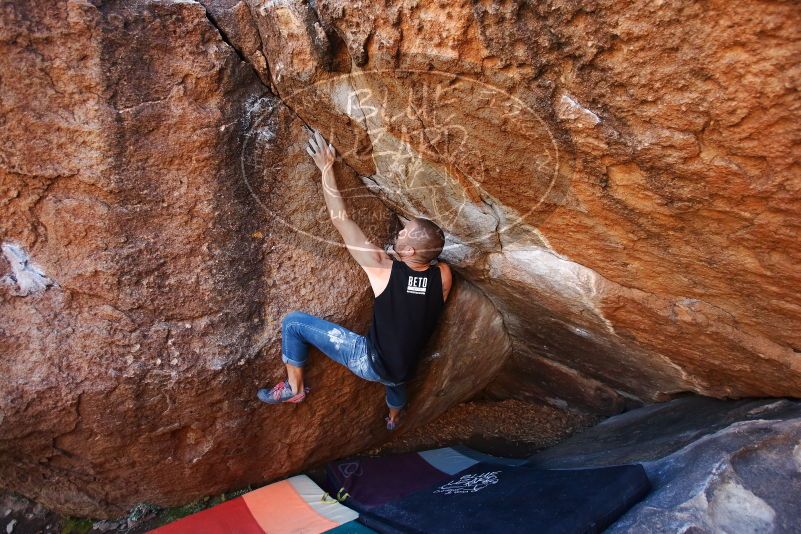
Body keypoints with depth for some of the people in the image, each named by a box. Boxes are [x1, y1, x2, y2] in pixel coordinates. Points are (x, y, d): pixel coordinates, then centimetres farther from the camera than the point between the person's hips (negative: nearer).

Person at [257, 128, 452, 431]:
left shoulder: (383, 270, -23)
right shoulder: (444, 276, -13)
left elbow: (341, 220, -18)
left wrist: (326, 167, -12)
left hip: (371, 363, -5)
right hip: (404, 369, 6)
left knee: (293, 322, -3)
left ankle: (294, 387, 14)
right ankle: (394, 418, 72)